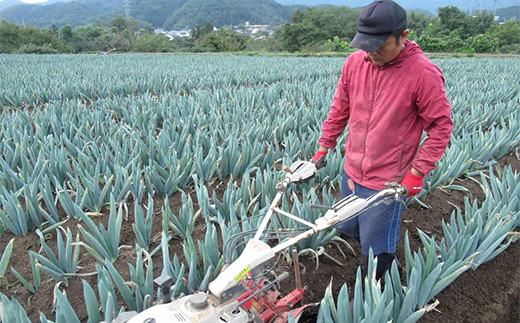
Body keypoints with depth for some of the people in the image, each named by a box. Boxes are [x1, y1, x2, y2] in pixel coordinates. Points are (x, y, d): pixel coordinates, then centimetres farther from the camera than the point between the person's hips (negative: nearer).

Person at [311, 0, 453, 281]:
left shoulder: (423, 73, -17)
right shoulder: (355, 61, -3)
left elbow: (441, 125, -11)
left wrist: (417, 172, -15)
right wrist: (324, 147, 9)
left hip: (388, 182, -6)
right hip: (352, 171, 6)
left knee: (376, 249, 8)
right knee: (346, 227, 23)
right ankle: (387, 248, 51)